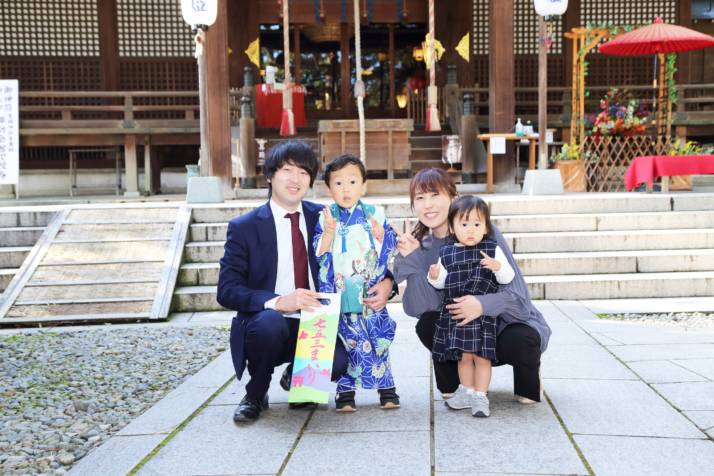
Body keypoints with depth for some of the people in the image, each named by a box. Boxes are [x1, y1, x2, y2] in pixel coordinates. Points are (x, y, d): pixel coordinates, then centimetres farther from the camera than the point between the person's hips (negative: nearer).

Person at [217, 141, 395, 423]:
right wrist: (278, 302, -28)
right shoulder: (244, 227, -4)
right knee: (270, 322, -36)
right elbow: (227, 291, -12)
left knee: (338, 361, -27)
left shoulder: (322, 218, 4)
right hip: (266, 323, -2)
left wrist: (386, 281, -11)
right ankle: (256, 394, -5)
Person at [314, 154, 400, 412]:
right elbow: (319, 255, -4)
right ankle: (346, 391, 14)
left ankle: (386, 389, 18)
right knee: (349, 342, 1)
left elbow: (392, 248, 5)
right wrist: (328, 233, -18)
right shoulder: (325, 218, 0)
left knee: (378, 341, 4)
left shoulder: (375, 214, 4)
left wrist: (381, 234, -14)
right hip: (340, 295, -1)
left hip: (371, 293, 1)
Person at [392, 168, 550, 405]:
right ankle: (452, 385, 3)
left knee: (518, 341, -34)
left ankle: (528, 386, 2)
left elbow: (517, 294, -25)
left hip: (506, 323, -3)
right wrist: (411, 260, -29)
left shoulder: (487, 234, -20)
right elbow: (421, 306, -19)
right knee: (427, 324, -24)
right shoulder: (423, 247, -7)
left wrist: (483, 304, -44)